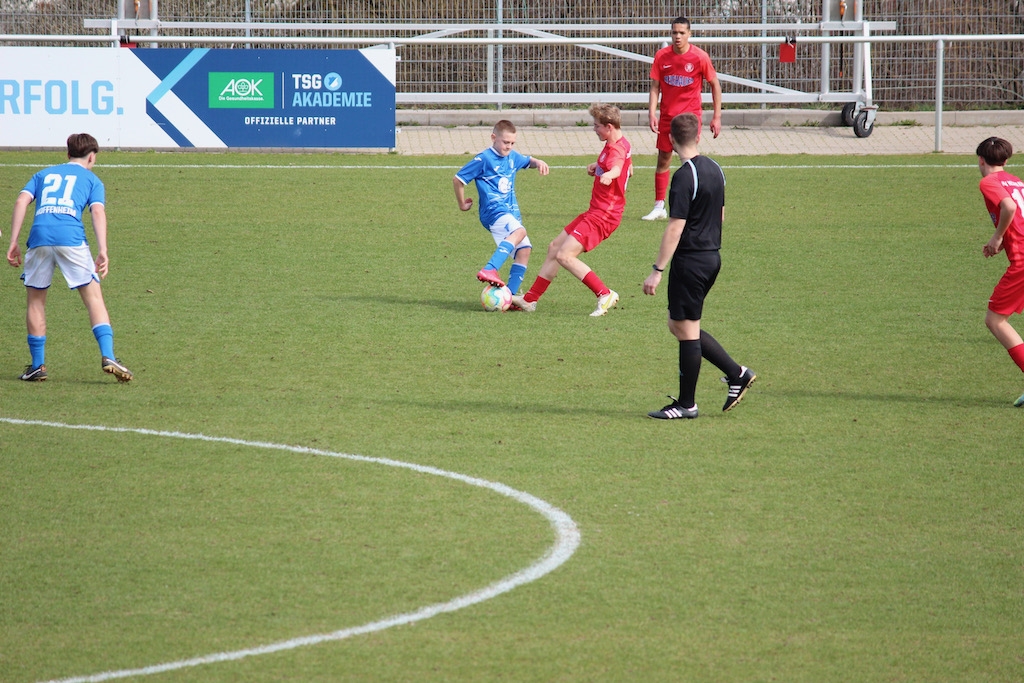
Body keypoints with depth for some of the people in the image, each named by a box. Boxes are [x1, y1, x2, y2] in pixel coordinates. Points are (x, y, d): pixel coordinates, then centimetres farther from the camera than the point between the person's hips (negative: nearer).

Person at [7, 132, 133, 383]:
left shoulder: (44, 174, 29)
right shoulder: (91, 179, 21)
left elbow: (21, 201, 13)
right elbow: (98, 211, 4)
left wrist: (13, 243, 10)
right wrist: (102, 251, -3)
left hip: (39, 236, 2)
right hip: (71, 237, -2)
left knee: (36, 300, 16)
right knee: (93, 296, 2)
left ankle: (37, 366, 16)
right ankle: (107, 357, -13)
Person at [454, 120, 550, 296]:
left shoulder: (512, 157, 14)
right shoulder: (484, 159, -7)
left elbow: (528, 161, 36)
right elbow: (458, 180, -1)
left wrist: (538, 163, 12)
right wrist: (462, 205, 8)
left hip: (511, 212, 8)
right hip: (493, 211, -8)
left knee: (524, 249, -4)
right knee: (519, 231, -34)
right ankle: (489, 271, -48)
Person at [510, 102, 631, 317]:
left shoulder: (616, 149, -22)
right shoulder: (621, 143, 11)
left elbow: (617, 167, -47)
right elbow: (627, 167, 31)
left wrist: (608, 174, -72)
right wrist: (597, 166, 16)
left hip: (602, 215, -11)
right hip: (596, 211, 11)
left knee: (564, 256, -19)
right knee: (555, 248, 16)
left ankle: (605, 295, -15)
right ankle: (530, 299, 25)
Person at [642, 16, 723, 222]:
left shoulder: (700, 57, -8)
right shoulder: (661, 56, -1)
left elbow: (715, 85, 1)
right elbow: (655, 87, 3)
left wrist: (717, 117, -2)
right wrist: (652, 113, -9)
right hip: (666, 116, 3)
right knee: (663, 160, 5)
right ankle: (659, 207, 14)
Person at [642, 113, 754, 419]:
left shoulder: (684, 176, -18)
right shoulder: (714, 169, 8)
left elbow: (675, 228, -20)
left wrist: (657, 270, -18)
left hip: (690, 260, -9)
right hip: (713, 256, 9)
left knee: (686, 330, 0)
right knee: (679, 325, 17)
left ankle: (686, 404, 7)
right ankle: (736, 373, 15)